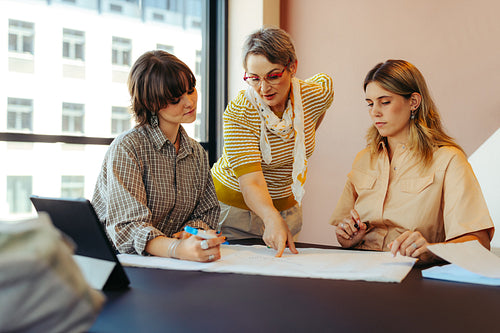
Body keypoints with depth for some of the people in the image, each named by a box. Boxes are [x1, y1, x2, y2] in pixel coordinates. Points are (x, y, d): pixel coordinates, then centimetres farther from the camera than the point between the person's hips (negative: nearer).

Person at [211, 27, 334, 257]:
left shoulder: (317, 93, -15)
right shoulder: (238, 112, -27)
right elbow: (250, 181, -34)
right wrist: (272, 218, -52)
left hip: (286, 205, 3)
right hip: (233, 204, -3)